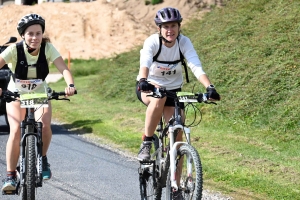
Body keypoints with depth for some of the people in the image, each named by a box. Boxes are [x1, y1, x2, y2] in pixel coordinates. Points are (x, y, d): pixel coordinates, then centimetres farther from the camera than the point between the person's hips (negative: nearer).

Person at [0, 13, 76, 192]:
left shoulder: (48, 48, -19)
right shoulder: (15, 50, -22)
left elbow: (63, 68, -29)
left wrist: (70, 85, -49)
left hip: (40, 94, 1)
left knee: (44, 125, -25)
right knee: (15, 131, -20)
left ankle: (42, 158, 2)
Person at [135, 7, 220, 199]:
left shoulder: (184, 42, -18)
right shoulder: (152, 42, -23)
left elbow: (196, 66, -31)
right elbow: (145, 63, -41)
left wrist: (209, 87, -48)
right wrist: (142, 80, -63)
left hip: (174, 90, 2)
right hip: (149, 88, -2)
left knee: (177, 138, -6)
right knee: (159, 98, -40)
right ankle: (147, 142, -22)